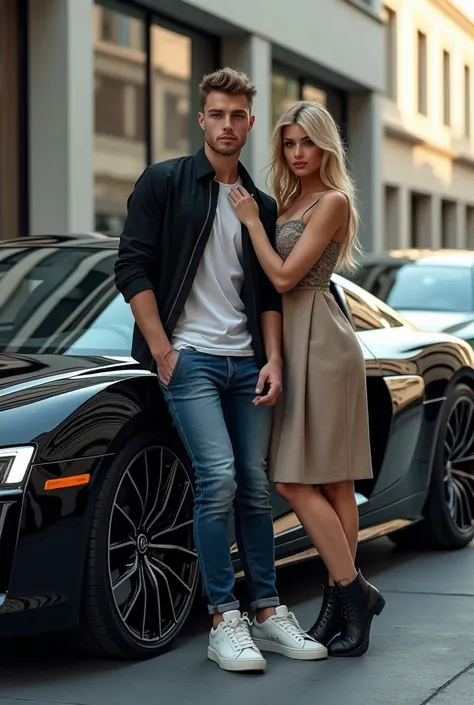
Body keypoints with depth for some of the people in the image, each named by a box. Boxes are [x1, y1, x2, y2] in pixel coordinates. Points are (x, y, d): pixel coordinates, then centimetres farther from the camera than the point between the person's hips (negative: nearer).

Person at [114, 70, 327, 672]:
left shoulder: (262, 205, 15)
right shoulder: (163, 183, 1)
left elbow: (269, 293, 16)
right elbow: (133, 268, -5)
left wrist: (273, 360, 2)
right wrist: (161, 351, -10)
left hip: (246, 363, 5)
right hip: (189, 358, -5)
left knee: (255, 486, 6)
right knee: (219, 479, -15)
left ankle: (268, 614, 15)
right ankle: (224, 622, -8)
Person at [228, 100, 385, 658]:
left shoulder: (332, 202, -8)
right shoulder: (286, 201, 18)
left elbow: (284, 276, -15)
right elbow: (271, 277, 17)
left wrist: (251, 220, -7)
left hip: (319, 342, -9)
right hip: (292, 343, 9)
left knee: (295, 481, -10)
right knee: (329, 484, 7)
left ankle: (351, 593, -4)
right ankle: (345, 601, 10)